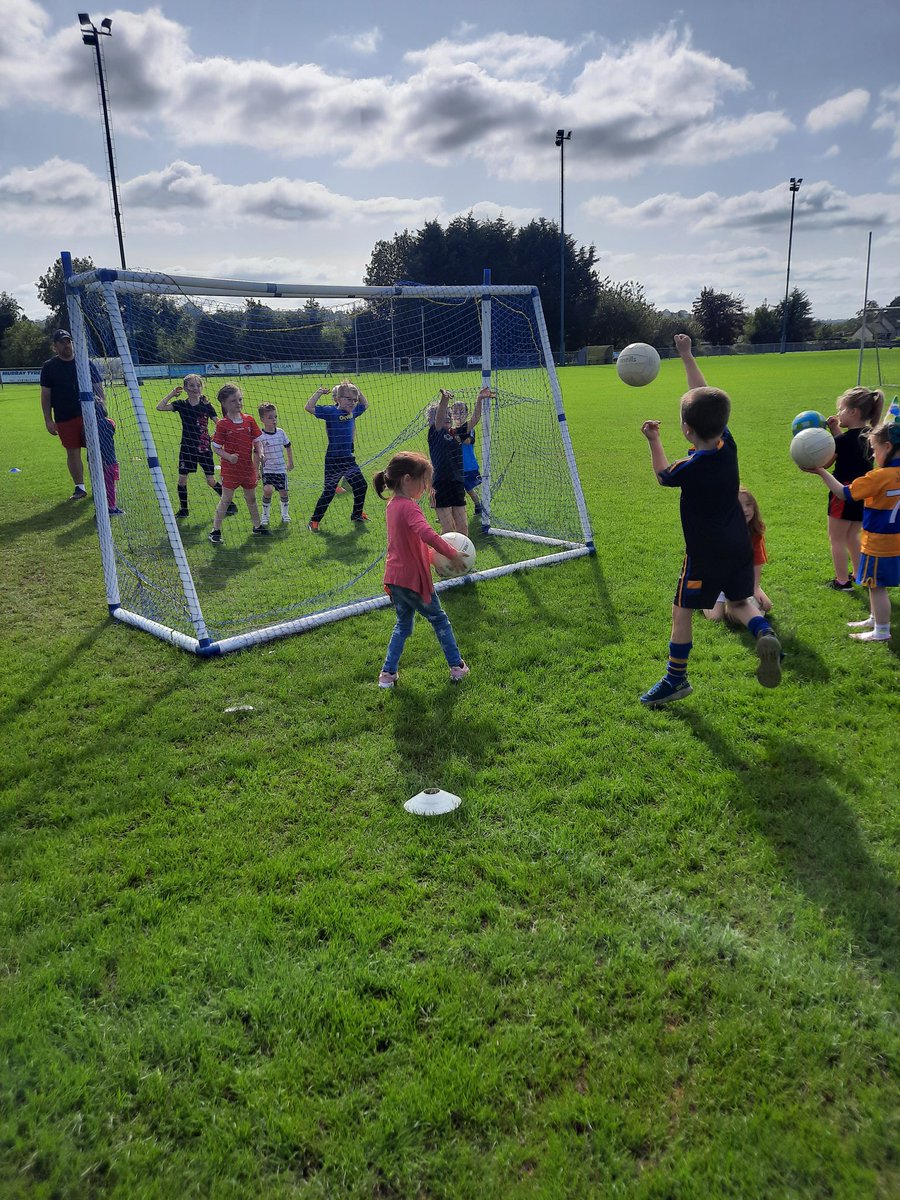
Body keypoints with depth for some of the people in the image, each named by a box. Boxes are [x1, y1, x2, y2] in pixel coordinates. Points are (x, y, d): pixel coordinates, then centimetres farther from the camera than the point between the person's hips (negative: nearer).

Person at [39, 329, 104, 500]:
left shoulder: (87, 363, 7)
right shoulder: (49, 367, 5)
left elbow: (98, 387, 10)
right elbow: (45, 395, 4)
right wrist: (48, 420, -3)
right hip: (65, 419, 0)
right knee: (72, 452, 3)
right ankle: (79, 487, 12)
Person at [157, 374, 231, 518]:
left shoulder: (206, 405, -3)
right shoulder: (181, 404, -1)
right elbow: (159, 407, -10)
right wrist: (172, 394, -10)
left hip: (204, 448, -2)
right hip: (187, 448, 2)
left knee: (211, 481, 1)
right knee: (182, 479, 1)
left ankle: (230, 504, 17)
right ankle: (183, 509, 17)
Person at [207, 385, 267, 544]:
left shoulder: (249, 420, 1)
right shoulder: (222, 424, -11)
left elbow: (257, 441, 8)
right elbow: (215, 448, -9)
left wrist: (259, 454, -6)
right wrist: (229, 456, -24)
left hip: (248, 468, 4)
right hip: (230, 469, -4)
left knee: (251, 498, 17)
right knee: (225, 499, -2)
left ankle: (257, 526, 31)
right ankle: (215, 531, 6)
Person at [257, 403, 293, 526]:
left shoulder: (281, 432, 0)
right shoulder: (260, 436, -11)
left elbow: (288, 446, 15)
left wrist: (290, 462, 18)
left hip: (281, 469, 4)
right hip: (267, 470, -4)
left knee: (283, 492, 7)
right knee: (267, 490, -19)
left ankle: (285, 514, 31)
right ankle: (265, 516, -1)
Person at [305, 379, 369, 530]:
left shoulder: (353, 411, 6)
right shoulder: (330, 411, -13)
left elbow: (365, 404, 26)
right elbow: (309, 407, -20)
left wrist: (358, 392, 12)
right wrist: (319, 393, -18)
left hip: (348, 458, 7)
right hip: (333, 459, -7)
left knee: (361, 486, 12)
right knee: (329, 491, -4)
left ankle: (357, 514, 33)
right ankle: (314, 521, 7)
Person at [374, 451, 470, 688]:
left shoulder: (392, 505, 8)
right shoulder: (409, 507, -21)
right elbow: (426, 533, -39)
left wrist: (435, 553, 13)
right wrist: (452, 554, -34)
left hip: (394, 577, 8)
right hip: (413, 578, -8)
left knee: (403, 625, 20)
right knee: (439, 619, 11)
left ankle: (388, 673, 17)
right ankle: (456, 667, 21)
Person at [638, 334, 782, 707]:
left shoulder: (691, 467, -21)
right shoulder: (728, 444, -4)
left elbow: (663, 476, 2)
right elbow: (706, 398, 7)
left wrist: (653, 440, 10)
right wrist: (686, 356, 13)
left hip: (705, 552, -6)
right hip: (740, 546, 7)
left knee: (681, 611, 8)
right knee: (739, 603, 21)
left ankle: (676, 679, 17)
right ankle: (765, 634, -10)